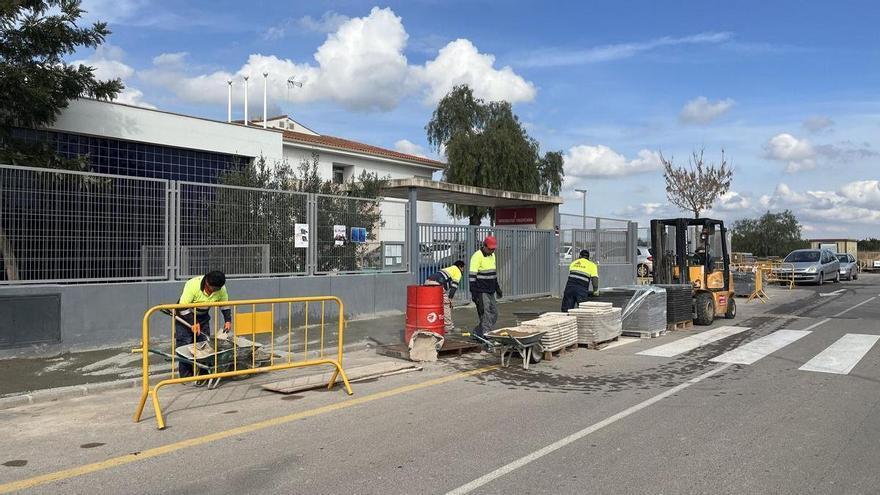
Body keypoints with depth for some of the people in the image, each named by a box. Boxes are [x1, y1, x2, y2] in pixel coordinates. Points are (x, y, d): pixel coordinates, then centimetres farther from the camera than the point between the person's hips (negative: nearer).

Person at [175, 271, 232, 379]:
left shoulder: (221, 289, -17)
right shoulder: (193, 285, -32)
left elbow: (225, 306, -2)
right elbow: (183, 308, -29)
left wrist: (228, 321, -15)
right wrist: (193, 323, -34)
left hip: (203, 317, 4)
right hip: (185, 317, -4)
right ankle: (185, 376, -1)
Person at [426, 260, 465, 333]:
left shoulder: (448, 269, 37)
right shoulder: (458, 272, 14)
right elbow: (454, 286, 0)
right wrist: (450, 298, -2)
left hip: (428, 282, 8)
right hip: (437, 284, -8)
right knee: (446, 305, 5)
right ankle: (448, 327, 10)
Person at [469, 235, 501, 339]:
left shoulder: (492, 255, 12)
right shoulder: (477, 256, -14)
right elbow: (472, 276, -17)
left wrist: (497, 288, 24)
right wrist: (473, 293, -20)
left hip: (490, 292, 9)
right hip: (481, 292, -9)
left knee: (494, 314, 12)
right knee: (486, 315, -8)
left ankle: (477, 332, 24)